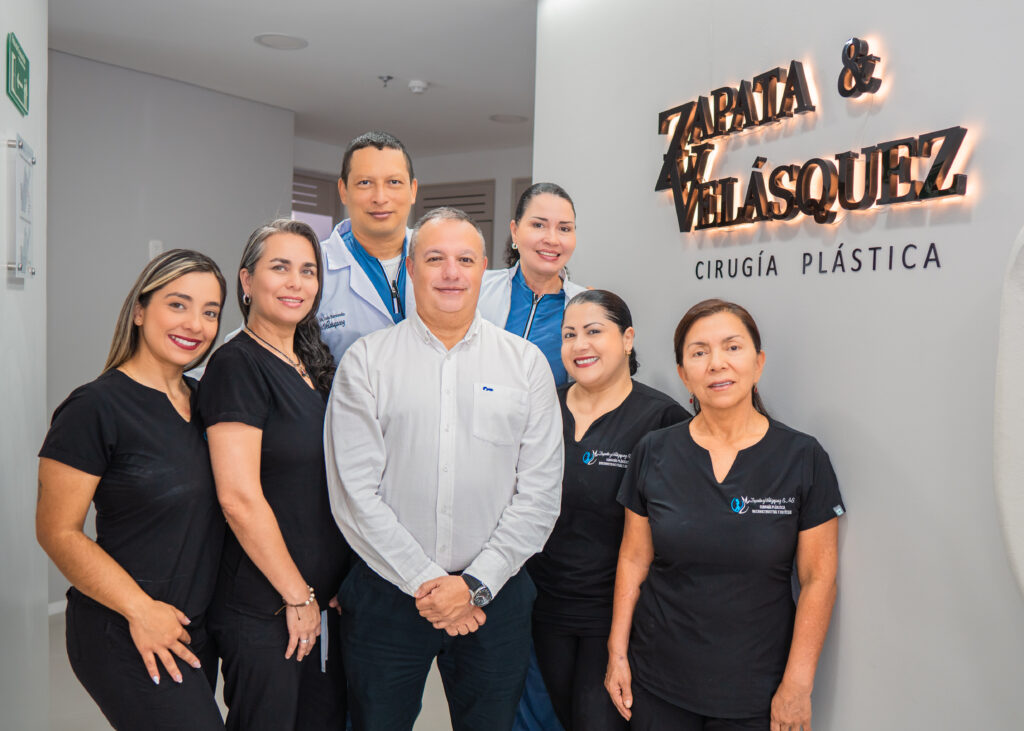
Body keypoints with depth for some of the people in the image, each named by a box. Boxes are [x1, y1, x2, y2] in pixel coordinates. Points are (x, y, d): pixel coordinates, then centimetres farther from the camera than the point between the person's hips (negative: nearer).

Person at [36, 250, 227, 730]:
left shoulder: (201, 400, 8)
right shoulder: (96, 408, -14)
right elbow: (58, 533, -13)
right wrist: (141, 610, -16)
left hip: (196, 626, 7)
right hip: (126, 635, -7)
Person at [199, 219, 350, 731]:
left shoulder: (314, 365, 10)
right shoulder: (237, 365, -13)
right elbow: (239, 498, -19)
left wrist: (341, 588, 10)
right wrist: (297, 595, -13)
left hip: (327, 600, 7)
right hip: (263, 611, -7)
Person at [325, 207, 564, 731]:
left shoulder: (526, 363, 2)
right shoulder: (365, 361, -2)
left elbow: (539, 495, -2)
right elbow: (354, 492, -7)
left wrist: (476, 583, -9)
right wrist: (423, 581, -11)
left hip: (495, 596, 1)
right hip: (387, 594, -1)